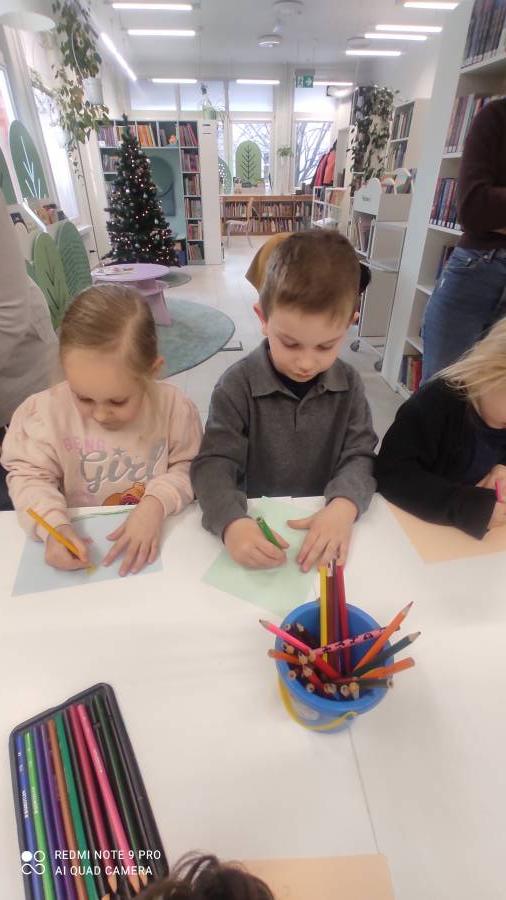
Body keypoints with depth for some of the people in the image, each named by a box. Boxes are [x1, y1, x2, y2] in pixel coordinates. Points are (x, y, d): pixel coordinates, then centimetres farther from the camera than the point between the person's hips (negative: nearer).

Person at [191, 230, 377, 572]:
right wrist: (232, 522, -35)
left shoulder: (348, 384, -3)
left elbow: (360, 456, -3)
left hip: (325, 526, 3)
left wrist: (344, 505, -24)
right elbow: (214, 463, -16)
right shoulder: (238, 385, -12)